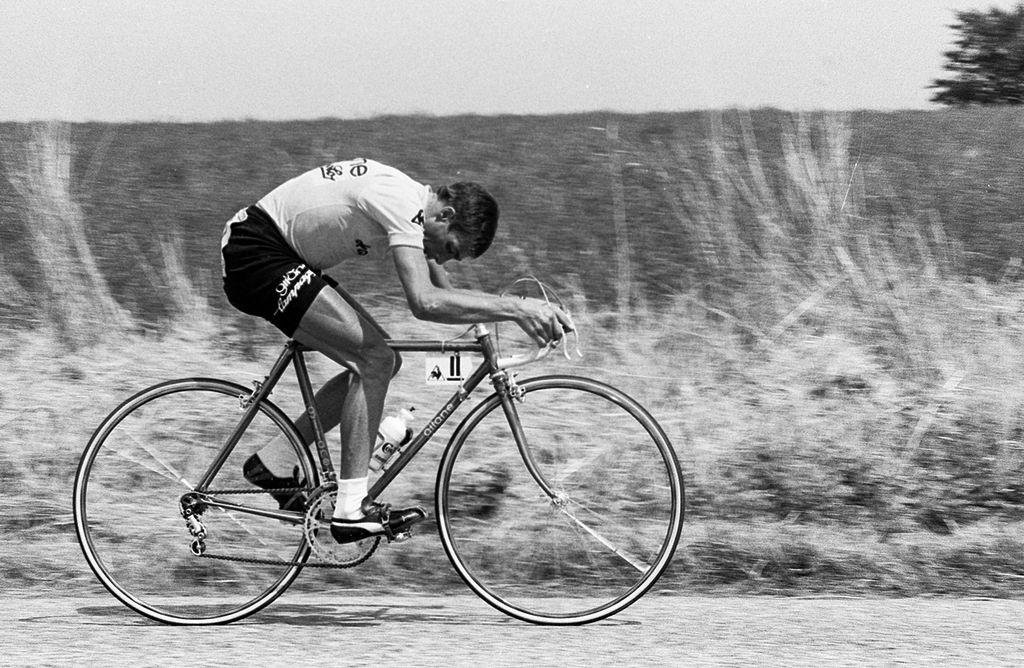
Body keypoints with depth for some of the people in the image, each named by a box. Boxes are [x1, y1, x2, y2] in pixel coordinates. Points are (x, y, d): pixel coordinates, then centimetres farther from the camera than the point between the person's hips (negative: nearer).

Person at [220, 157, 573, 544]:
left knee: (381, 360, 6)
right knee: (375, 359, -17)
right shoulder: (402, 203, -24)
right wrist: (515, 309, -36)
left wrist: (499, 313, -1)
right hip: (254, 255, -10)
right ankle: (351, 509, -15)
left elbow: (445, 293, 16)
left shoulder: (410, 207, 6)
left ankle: (274, 463, 13)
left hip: (284, 261, 10)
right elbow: (424, 302, -35)